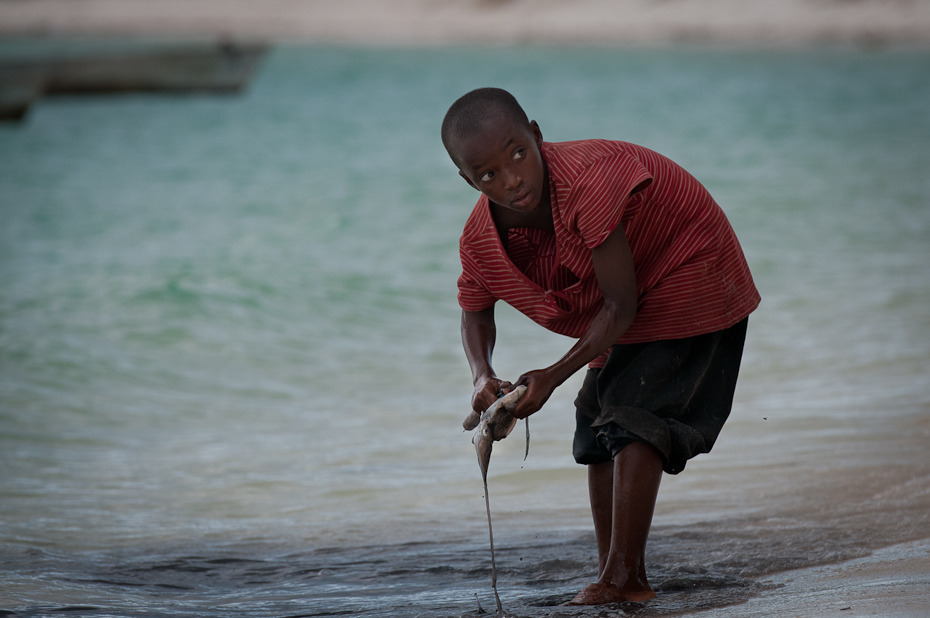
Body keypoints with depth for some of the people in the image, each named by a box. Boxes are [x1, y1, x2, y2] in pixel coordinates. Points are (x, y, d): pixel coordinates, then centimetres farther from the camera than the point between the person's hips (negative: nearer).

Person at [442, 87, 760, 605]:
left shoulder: (588, 182, -40)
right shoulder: (481, 240, -17)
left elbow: (620, 306, -32)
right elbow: (475, 313, 3)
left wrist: (554, 376, -31)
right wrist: (484, 378, -17)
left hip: (689, 272, -8)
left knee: (633, 418, -18)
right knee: (597, 425, 10)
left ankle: (622, 576, -16)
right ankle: (621, 578, 19)